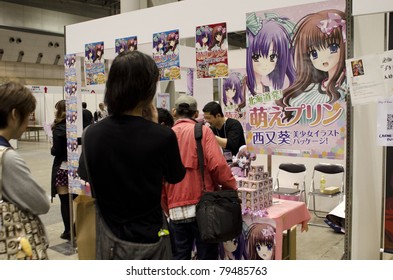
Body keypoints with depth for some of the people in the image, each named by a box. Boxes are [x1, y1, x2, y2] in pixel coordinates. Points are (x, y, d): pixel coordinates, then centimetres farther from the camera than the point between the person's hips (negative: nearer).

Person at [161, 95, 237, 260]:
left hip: (176, 210, 3)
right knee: (207, 256, 7)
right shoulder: (203, 131, -1)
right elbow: (217, 164, -14)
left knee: (180, 257, 12)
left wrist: (167, 210, 13)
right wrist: (231, 189, 1)